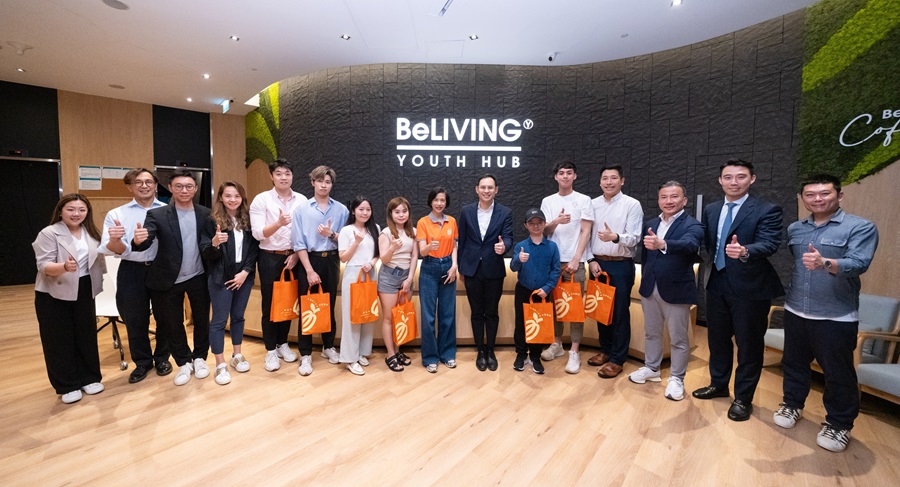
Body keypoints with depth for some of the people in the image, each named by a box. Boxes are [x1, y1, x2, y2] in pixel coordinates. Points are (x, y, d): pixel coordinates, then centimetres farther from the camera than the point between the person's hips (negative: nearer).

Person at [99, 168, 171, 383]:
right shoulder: (116, 214, 3)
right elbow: (115, 250, -4)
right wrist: (114, 240, -25)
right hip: (132, 271, 1)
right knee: (135, 320, 12)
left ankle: (162, 358, 31)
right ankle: (142, 362, 30)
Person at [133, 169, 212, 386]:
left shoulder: (206, 214, -1)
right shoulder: (157, 214, -7)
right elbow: (146, 242, -19)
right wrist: (138, 240, -40)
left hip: (199, 277, 1)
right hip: (170, 279, -1)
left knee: (202, 320, 13)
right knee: (173, 324, 12)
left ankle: (199, 358, 34)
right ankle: (184, 363, 31)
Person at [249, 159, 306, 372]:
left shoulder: (302, 200, 2)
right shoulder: (261, 199, -6)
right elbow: (258, 233, -14)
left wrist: (297, 254, -6)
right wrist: (279, 223, -30)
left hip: (293, 257, 3)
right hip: (270, 258, -3)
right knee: (270, 305, 6)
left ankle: (283, 344, 29)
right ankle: (270, 350, 19)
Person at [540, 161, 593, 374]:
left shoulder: (584, 200, 1)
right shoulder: (547, 201, 8)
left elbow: (586, 232, -3)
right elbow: (545, 231, 2)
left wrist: (575, 260, -11)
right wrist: (556, 222, -20)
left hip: (574, 260, -3)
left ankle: (574, 352, 6)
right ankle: (557, 344, 25)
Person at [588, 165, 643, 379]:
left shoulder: (632, 205, -6)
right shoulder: (593, 204, 6)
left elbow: (634, 238, -13)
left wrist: (615, 237, -33)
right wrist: (591, 260, -3)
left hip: (621, 265, -4)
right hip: (598, 264, 4)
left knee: (619, 313, 3)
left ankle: (617, 359, 15)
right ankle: (605, 350, 31)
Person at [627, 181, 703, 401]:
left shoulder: (692, 225, -11)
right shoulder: (650, 224, 6)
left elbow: (689, 245, -34)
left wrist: (662, 244, -52)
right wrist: (645, 281, 11)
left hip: (676, 290, -5)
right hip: (650, 289, 5)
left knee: (678, 339, 9)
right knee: (651, 333, 19)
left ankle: (676, 378, 26)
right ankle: (651, 368, 37)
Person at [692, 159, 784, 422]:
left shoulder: (767, 210, -10)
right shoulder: (710, 210, 7)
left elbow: (769, 244, -24)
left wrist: (745, 252, -41)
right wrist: (713, 264, 2)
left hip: (750, 288, -5)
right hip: (717, 285, 5)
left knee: (749, 344, 8)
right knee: (717, 338, 18)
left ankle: (743, 398, 25)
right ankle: (719, 384, 39)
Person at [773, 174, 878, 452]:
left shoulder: (861, 228, -7)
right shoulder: (794, 229, 8)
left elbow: (859, 263, -22)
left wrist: (825, 263, -39)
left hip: (836, 317, -4)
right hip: (795, 312, 4)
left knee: (838, 374, 9)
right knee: (794, 363, 17)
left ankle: (839, 424, 27)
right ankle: (792, 404, 36)